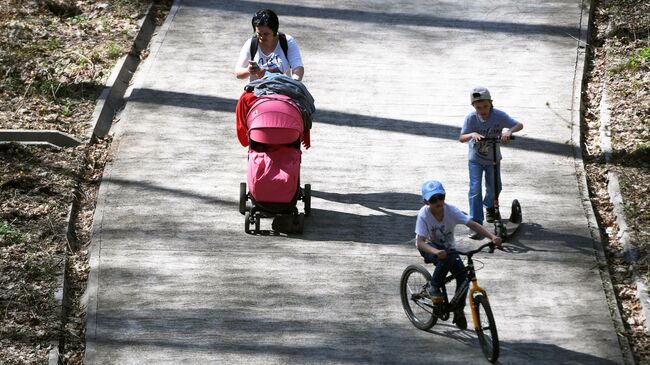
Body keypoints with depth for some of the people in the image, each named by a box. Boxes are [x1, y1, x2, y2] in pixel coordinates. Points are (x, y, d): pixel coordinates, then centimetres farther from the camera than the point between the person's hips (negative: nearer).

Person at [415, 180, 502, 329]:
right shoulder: (424, 214, -26)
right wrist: (436, 252, -50)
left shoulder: (451, 210, -21)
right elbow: (420, 242, -31)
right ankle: (433, 287, -15)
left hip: (448, 247, 4)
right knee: (447, 257, -37)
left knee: (463, 275, -16)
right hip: (429, 247, -4)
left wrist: (492, 237, -39)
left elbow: (472, 224, -25)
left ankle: (458, 310, 5)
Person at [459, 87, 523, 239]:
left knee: (495, 187, 11)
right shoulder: (471, 118, -21)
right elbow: (461, 138, -23)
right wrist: (472, 135, -44)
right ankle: (475, 223, -9)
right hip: (475, 159, -2)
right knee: (475, 189, -12)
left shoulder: (499, 116, -20)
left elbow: (519, 125, -22)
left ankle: (489, 206, 46)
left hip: (493, 158, 2)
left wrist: (509, 131, -43)